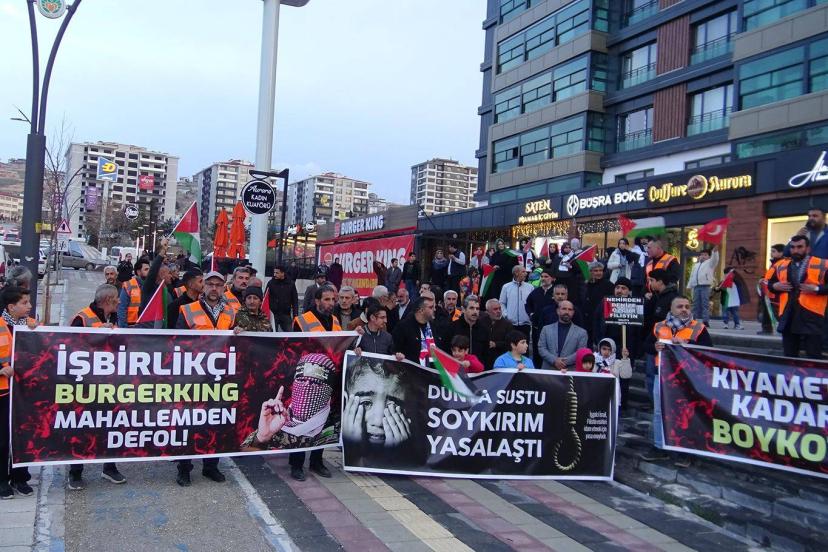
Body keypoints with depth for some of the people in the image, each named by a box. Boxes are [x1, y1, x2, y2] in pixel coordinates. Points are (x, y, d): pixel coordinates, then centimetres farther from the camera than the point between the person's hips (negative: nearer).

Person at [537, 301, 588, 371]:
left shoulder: (581, 332, 10)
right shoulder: (546, 329, 13)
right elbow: (541, 348, 4)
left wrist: (565, 362, -12)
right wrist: (554, 360, -10)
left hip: (571, 371, -1)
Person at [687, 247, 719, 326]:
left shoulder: (710, 263, 11)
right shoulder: (696, 265, 28)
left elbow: (715, 259, -11)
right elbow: (692, 276, 27)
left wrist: (715, 251, -28)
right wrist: (689, 286, 21)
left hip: (705, 286, -6)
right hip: (696, 286, 6)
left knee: (705, 304, -11)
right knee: (696, 304, 5)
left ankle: (705, 321, -15)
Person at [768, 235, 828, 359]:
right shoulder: (780, 265, 13)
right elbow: (770, 283, 23)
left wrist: (816, 288, -17)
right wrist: (775, 286, 3)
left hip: (812, 316, -5)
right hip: (788, 316, 5)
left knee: (813, 357, -3)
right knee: (789, 355, 10)